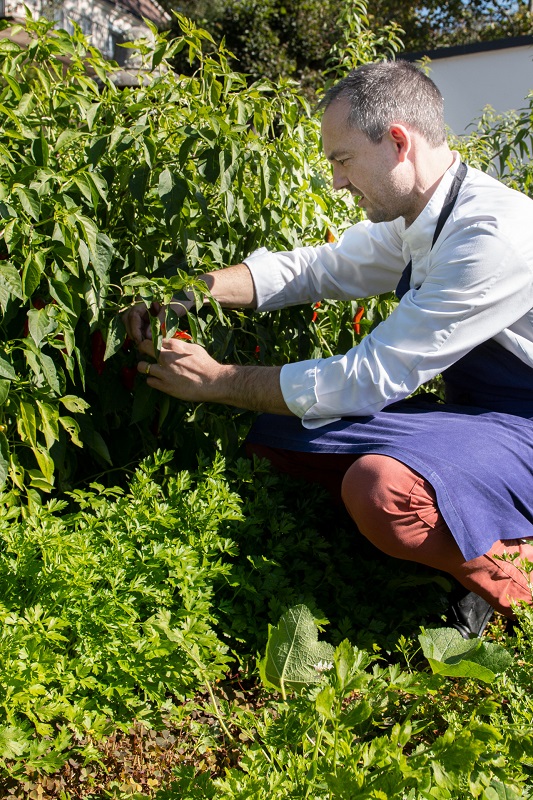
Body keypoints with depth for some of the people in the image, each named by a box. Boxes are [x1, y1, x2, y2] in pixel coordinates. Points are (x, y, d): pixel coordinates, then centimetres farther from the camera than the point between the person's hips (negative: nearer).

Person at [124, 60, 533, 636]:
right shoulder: (413, 224, 3)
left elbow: (373, 378, -24)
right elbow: (314, 268, 14)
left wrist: (220, 382, -14)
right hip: (468, 411, 9)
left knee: (383, 485, -39)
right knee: (275, 432, -1)